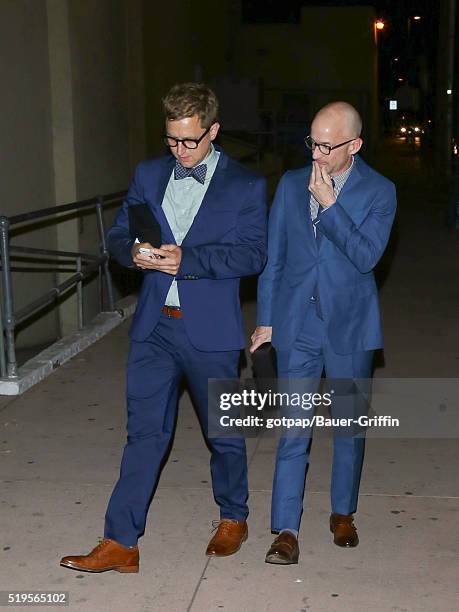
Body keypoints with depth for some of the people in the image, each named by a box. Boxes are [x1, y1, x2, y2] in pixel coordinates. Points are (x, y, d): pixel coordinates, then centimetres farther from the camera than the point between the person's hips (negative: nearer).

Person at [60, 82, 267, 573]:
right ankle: (120, 543, 10)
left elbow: (253, 254, -12)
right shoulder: (149, 174, 9)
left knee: (223, 432, 13)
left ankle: (233, 519, 35)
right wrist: (133, 252, -12)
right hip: (154, 326, 3)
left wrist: (187, 259, -22)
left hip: (211, 330, -3)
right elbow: (118, 234, 12)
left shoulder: (245, 186, -3)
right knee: (144, 432, 4)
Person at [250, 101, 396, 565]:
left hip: (350, 326, -1)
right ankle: (285, 530, 7)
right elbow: (272, 255, 7)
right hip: (297, 325, 1)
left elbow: (367, 255, -17)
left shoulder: (378, 192, -4)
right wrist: (265, 319, 6)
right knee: (293, 430, 0)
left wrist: (329, 205, -20)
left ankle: (343, 513, 32)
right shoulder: (291, 184, 4)